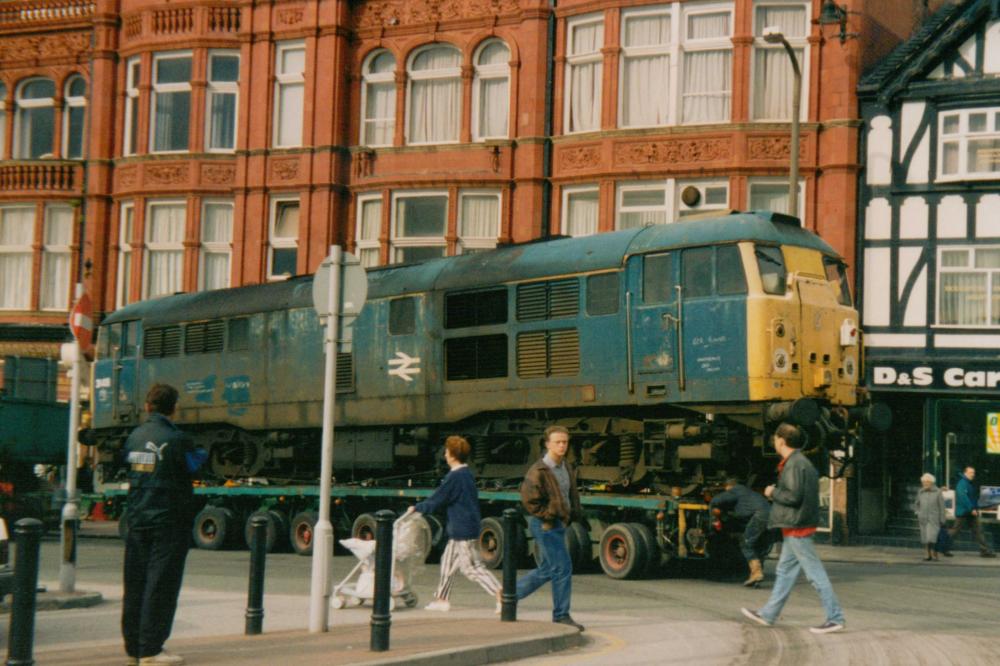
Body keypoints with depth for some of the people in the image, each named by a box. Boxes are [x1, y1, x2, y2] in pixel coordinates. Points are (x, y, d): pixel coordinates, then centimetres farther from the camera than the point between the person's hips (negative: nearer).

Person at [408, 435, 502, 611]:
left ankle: (500, 595, -11)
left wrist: (416, 508, 1)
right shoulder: (467, 473, 11)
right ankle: (441, 599, 24)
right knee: (448, 561, 17)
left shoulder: (454, 477, -18)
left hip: (464, 531, -10)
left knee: (473, 567, -8)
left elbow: (436, 501, -13)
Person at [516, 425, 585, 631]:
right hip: (545, 525, -9)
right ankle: (561, 616, 1)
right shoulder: (538, 471, -16)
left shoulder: (567, 467, 11)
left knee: (547, 569, 15)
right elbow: (529, 500, -17)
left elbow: (572, 493, 24)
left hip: (558, 523, 9)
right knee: (562, 568, -9)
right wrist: (549, 516, -17)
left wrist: (573, 513, 8)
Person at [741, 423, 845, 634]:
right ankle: (768, 614, 24)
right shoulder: (803, 462, 15)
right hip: (796, 527, 10)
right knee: (784, 571, 15)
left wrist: (773, 492, -8)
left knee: (815, 573, -7)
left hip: (797, 528, -10)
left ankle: (835, 618, -6)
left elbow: (794, 496, -24)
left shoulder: (794, 464, -17)